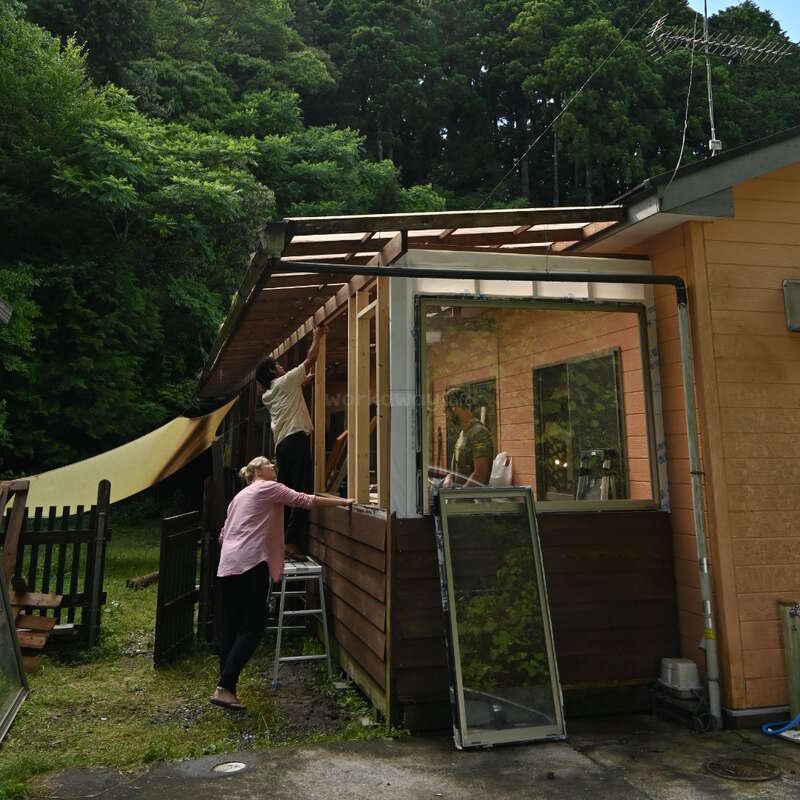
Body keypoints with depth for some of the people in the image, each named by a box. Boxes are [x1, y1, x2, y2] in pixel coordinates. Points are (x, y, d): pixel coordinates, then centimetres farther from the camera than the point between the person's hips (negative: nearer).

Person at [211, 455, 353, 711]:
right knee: (253, 626, -5)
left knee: (229, 626, 9)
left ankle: (226, 687, 12)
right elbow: (303, 500, -3)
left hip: (226, 565, 9)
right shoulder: (269, 488, 3)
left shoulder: (240, 495, 26)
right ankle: (224, 688, -9)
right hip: (250, 563, -8)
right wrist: (343, 502, 0)